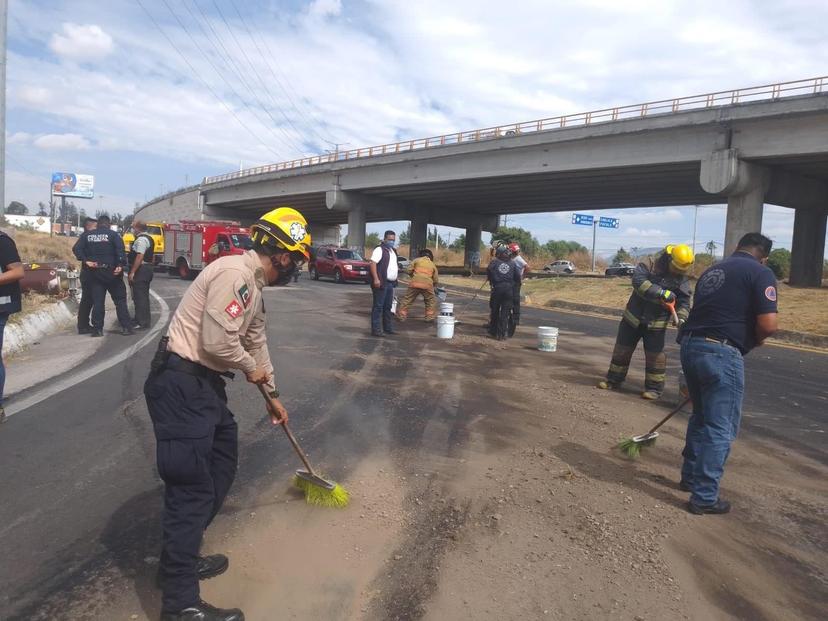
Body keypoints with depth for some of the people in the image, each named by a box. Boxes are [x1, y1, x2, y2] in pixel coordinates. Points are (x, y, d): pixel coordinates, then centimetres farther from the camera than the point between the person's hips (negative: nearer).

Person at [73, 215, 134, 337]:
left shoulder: (87, 235, 7)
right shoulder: (113, 234, -3)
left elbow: (78, 249, -1)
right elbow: (120, 249, -17)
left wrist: (86, 261, -4)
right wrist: (121, 265, -21)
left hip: (94, 272, 3)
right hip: (111, 272, -3)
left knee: (97, 301, 6)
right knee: (120, 299, 3)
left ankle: (97, 329, 5)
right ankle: (126, 327, -1)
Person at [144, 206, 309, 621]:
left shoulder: (252, 284, 15)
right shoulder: (235, 273, -19)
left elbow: (256, 341, 25)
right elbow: (218, 342, -25)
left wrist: (272, 394, 32)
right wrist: (252, 368, -4)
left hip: (203, 384, 11)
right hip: (179, 385, -11)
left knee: (222, 465, 19)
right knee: (192, 485, -6)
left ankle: (182, 557, 33)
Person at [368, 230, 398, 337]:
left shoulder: (393, 251, 20)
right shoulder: (379, 250, -9)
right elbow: (373, 264, -18)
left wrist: (397, 268, 16)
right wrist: (376, 279, -25)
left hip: (390, 283, 9)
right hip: (381, 283, -9)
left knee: (388, 307, 15)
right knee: (378, 306, -6)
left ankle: (388, 328, 23)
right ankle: (376, 330, -5)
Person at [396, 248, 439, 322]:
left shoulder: (417, 260, 14)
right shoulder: (433, 265, 20)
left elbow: (409, 271, 8)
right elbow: (436, 280, 19)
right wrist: (433, 286, 37)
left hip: (415, 283, -1)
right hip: (427, 285, 1)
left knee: (407, 299, 10)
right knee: (431, 301, 20)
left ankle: (401, 315, 9)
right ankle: (430, 316, 16)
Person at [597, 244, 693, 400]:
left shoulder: (682, 279, -4)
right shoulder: (649, 264, -10)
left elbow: (684, 302, -7)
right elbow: (638, 281, -26)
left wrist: (681, 317, -28)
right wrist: (661, 293, -33)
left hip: (656, 323, 0)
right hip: (633, 316, 1)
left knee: (655, 355, 1)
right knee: (622, 349, 10)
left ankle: (655, 388, 14)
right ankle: (614, 379, 25)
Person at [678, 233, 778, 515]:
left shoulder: (713, 270, 19)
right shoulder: (761, 272, -2)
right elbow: (768, 324, -12)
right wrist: (755, 340, 10)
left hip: (690, 345, 7)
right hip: (720, 353, -7)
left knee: (701, 417, 24)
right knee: (721, 428, 4)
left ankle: (690, 477, 35)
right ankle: (704, 497, 10)